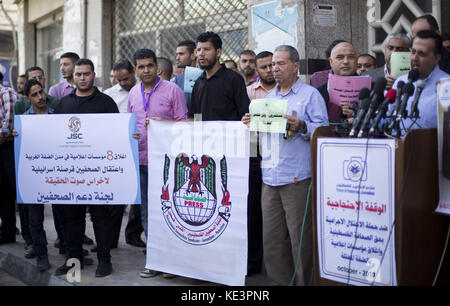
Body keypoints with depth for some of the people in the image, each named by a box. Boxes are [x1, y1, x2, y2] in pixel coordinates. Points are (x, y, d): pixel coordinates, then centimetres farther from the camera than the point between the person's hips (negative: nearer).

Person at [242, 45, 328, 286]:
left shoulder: (310, 95, 2)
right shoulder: (268, 97, 21)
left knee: (300, 236, -3)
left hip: (297, 178, -6)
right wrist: (250, 123, 7)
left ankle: (303, 281, 9)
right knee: (271, 236, 8)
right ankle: (281, 281, 19)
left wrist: (301, 126, -21)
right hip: (270, 176, 6)